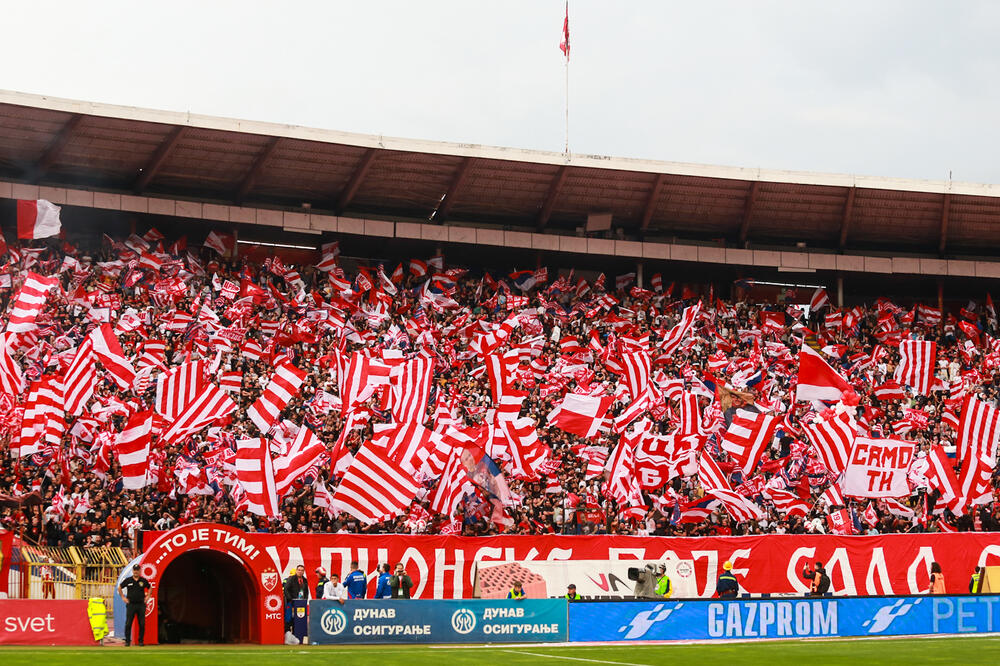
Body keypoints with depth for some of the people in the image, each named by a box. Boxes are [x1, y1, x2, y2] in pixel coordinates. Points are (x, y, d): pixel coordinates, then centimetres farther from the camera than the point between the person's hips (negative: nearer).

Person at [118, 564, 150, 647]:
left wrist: (147, 597, 11)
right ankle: (127, 641, 2)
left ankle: (141, 640, 9)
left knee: (142, 624, -1)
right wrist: (123, 597, 7)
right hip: (131, 604, -1)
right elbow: (119, 588, 15)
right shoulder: (128, 580, 3)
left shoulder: (143, 581, 5)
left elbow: (150, 588, 22)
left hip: (141, 605, 1)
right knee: (128, 624, -5)